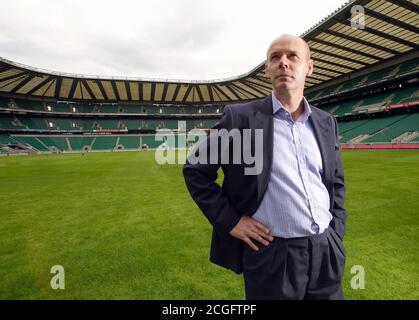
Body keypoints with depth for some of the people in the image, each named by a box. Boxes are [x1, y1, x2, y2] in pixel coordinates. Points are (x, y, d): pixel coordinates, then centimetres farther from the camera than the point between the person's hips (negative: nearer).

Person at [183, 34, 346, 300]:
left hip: (326, 252, 5)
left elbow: (336, 182, 16)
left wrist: (337, 232, 7)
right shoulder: (240, 118, -10)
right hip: (272, 254, -4)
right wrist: (229, 221, -11)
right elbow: (195, 170, -6)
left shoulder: (326, 122, 5)